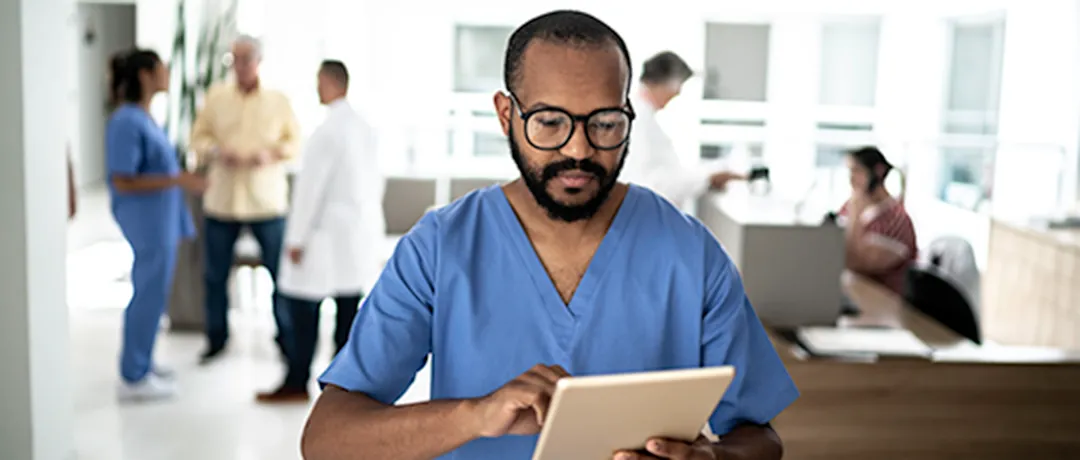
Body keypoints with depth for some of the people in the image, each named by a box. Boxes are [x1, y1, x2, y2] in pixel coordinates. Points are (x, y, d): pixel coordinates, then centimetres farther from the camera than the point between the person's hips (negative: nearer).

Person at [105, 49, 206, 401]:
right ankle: (134, 378, 9)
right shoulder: (127, 122, -18)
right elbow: (122, 182, -21)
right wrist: (177, 180, -24)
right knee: (150, 295, -2)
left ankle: (140, 362, 32)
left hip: (160, 221, 10)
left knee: (150, 293, 18)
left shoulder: (142, 118, 9)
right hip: (147, 223, -10)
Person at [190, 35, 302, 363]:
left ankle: (286, 339, 16)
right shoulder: (216, 96, 5)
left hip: (266, 200, -1)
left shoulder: (278, 101, 3)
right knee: (216, 275, 8)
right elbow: (199, 137, 8)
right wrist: (216, 152, -12)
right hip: (221, 199, 2)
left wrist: (271, 154, -13)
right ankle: (216, 339, 25)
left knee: (280, 273, 1)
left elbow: (294, 141, 6)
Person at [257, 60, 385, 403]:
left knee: (303, 305, -1)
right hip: (359, 230, 8)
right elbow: (376, 181, 13)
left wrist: (297, 238, -12)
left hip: (328, 233, -8)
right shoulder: (364, 127, 9)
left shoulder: (327, 133, -15)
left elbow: (311, 188, -16)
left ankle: (297, 383, 3)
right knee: (349, 306, 10)